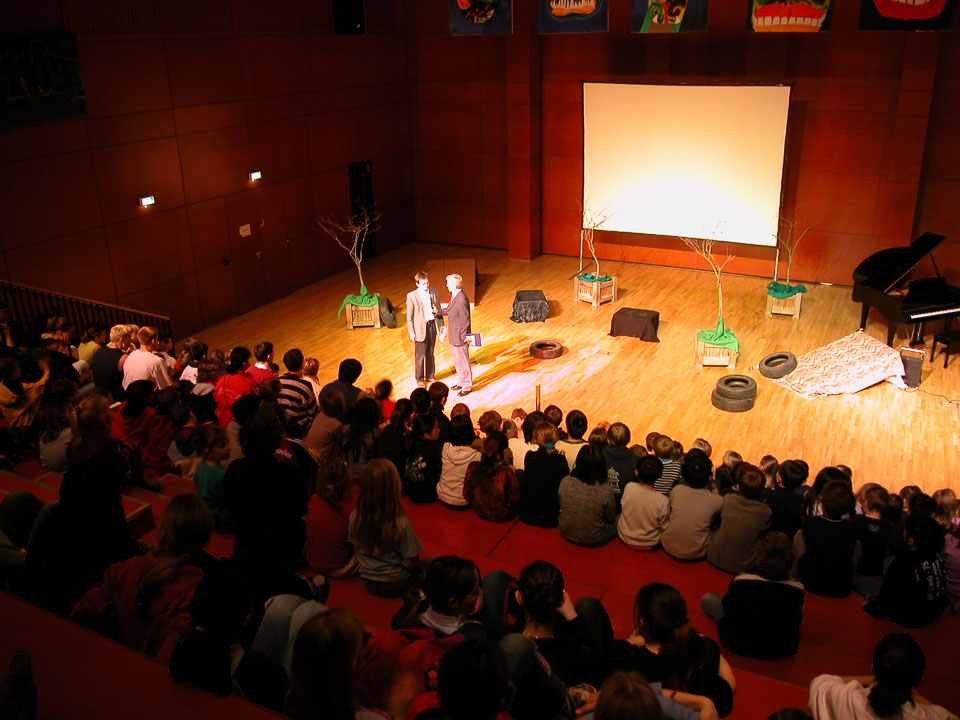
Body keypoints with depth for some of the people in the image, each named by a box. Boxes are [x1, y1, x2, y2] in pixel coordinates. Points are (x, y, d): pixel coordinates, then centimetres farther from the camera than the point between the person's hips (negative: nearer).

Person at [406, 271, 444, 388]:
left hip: (432, 325, 4)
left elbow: (438, 309, 9)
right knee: (420, 355, 7)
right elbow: (409, 316, -8)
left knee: (430, 353, 18)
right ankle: (420, 379, 23)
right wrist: (411, 332, -8)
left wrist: (441, 324, 7)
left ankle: (430, 376, 34)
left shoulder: (434, 292, -1)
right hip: (420, 327, -4)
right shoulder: (411, 296, -13)